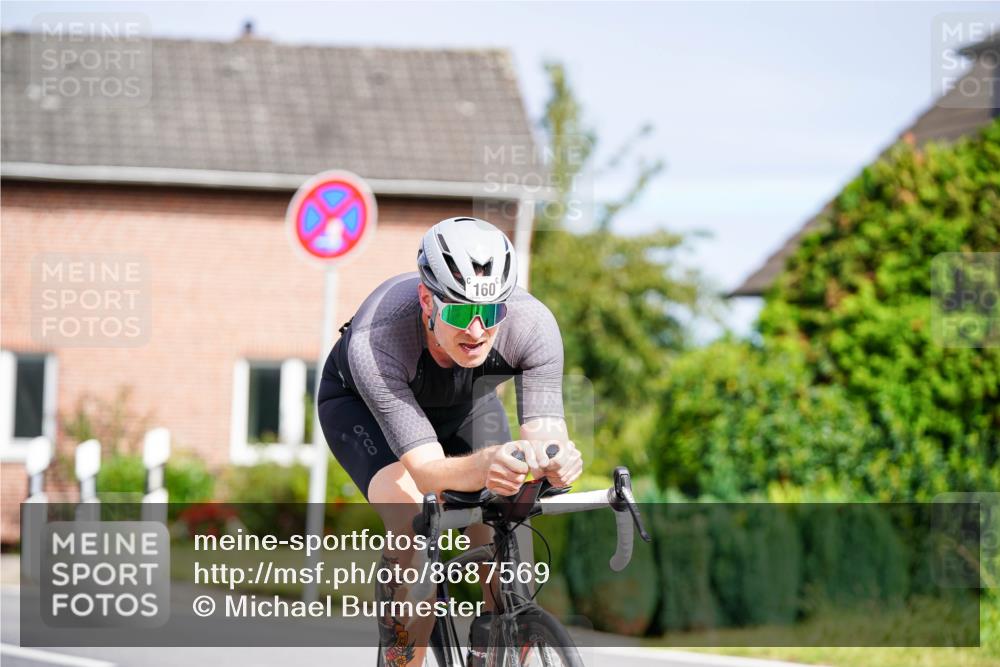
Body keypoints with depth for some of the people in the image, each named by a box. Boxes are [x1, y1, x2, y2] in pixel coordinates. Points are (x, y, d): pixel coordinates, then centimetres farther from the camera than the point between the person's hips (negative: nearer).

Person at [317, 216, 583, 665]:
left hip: (465, 401, 3)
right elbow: (427, 471, -46)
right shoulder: (373, 343, -43)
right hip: (359, 402, -3)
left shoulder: (532, 324, -35)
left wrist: (554, 459, -63)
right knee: (413, 522, -30)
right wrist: (484, 465, -69)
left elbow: (545, 433, -38)